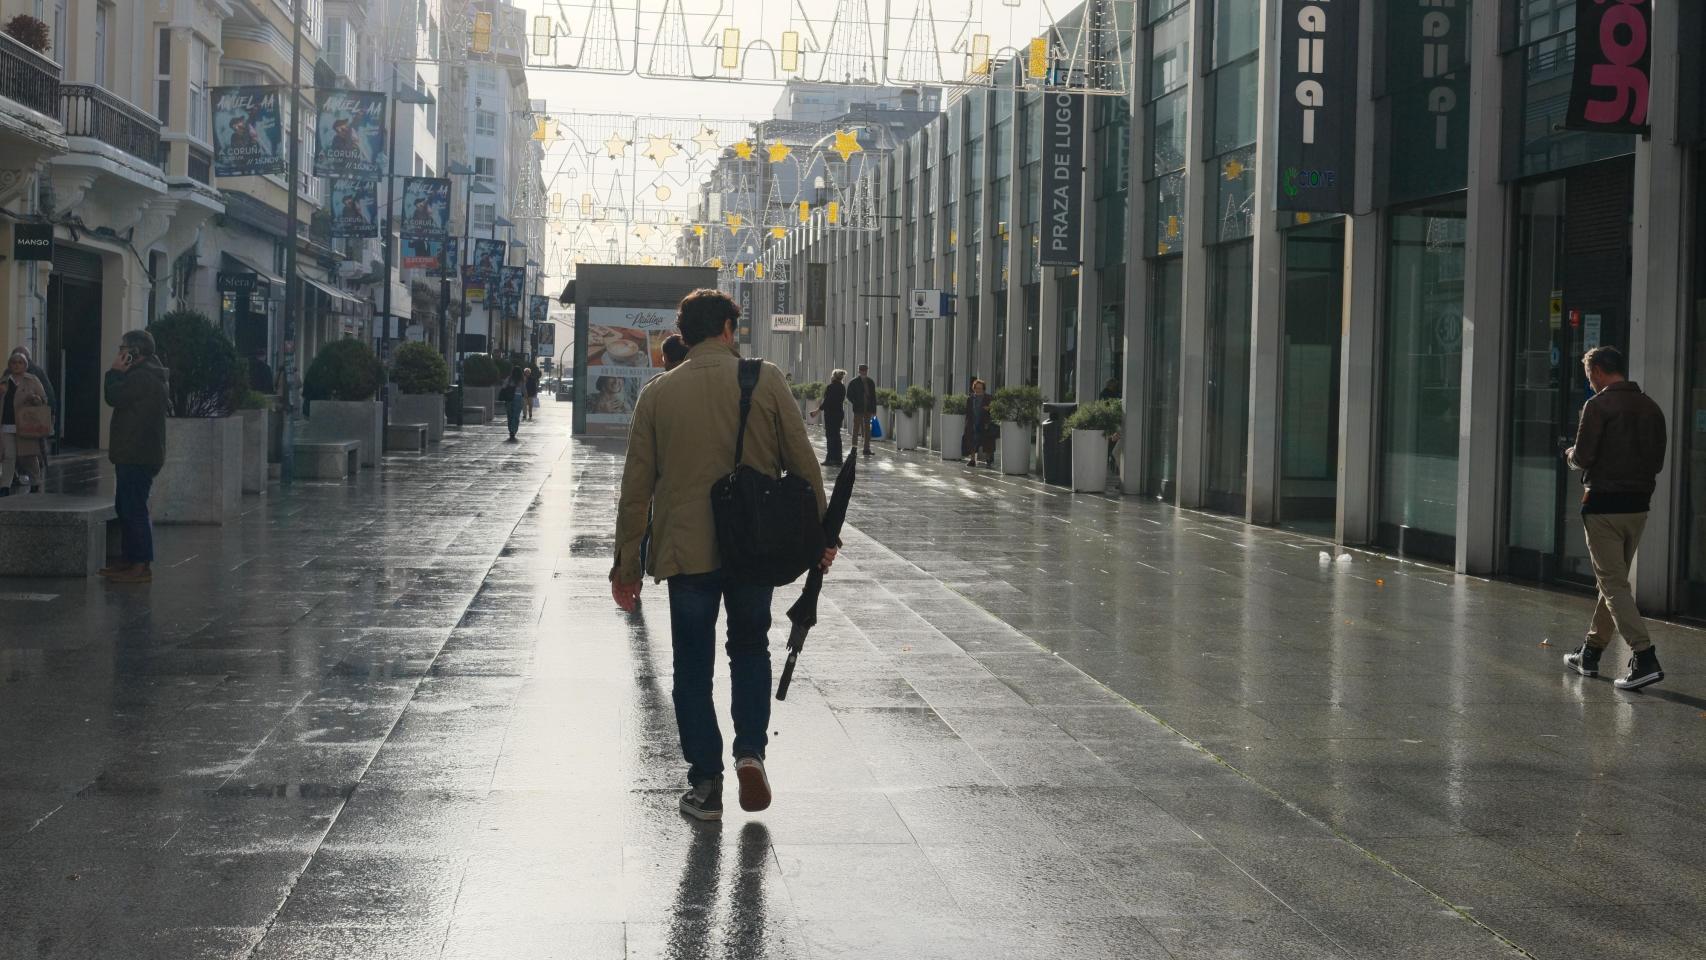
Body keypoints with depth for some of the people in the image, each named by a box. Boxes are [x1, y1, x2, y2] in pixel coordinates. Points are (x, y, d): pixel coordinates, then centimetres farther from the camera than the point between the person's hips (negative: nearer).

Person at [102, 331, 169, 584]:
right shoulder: (146, 374, 20)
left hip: (138, 456, -11)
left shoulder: (142, 376, -16)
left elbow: (113, 397, -15)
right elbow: (119, 399, 24)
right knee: (125, 507, 15)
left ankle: (142, 566, -10)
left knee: (134, 509, -10)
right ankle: (132, 561, 19)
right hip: (135, 455, 11)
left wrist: (115, 372, -6)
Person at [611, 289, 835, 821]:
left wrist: (627, 564, 6)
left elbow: (637, 485, 1)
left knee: (694, 667, 10)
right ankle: (751, 750, 3)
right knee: (750, 649, 20)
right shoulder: (765, 381, -3)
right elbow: (803, 462, -2)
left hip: (687, 551, 0)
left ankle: (705, 784, 10)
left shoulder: (658, 393, 0)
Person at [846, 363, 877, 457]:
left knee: (867, 429, 6)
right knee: (856, 428, -3)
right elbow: (849, 395, -1)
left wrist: (874, 410, 5)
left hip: (868, 409, 4)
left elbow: (873, 397, 9)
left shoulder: (871, 382, 8)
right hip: (858, 409, -4)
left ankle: (867, 449, 10)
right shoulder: (854, 382, -3)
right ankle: (854, 448, 0)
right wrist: (856, 403, -9)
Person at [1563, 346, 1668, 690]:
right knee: (1614, 580, 17)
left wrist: (1571, 455, 7)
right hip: (1638, 506, 7)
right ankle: (1591, 652, 26)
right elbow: (1657, 461, 13)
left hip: (1604, 505, -7)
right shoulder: (1651, 407, 9)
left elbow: (1582, 457, -15)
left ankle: (1644, 658, -16)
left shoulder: (1599, 405, -12)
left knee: (1613, 584, -6)